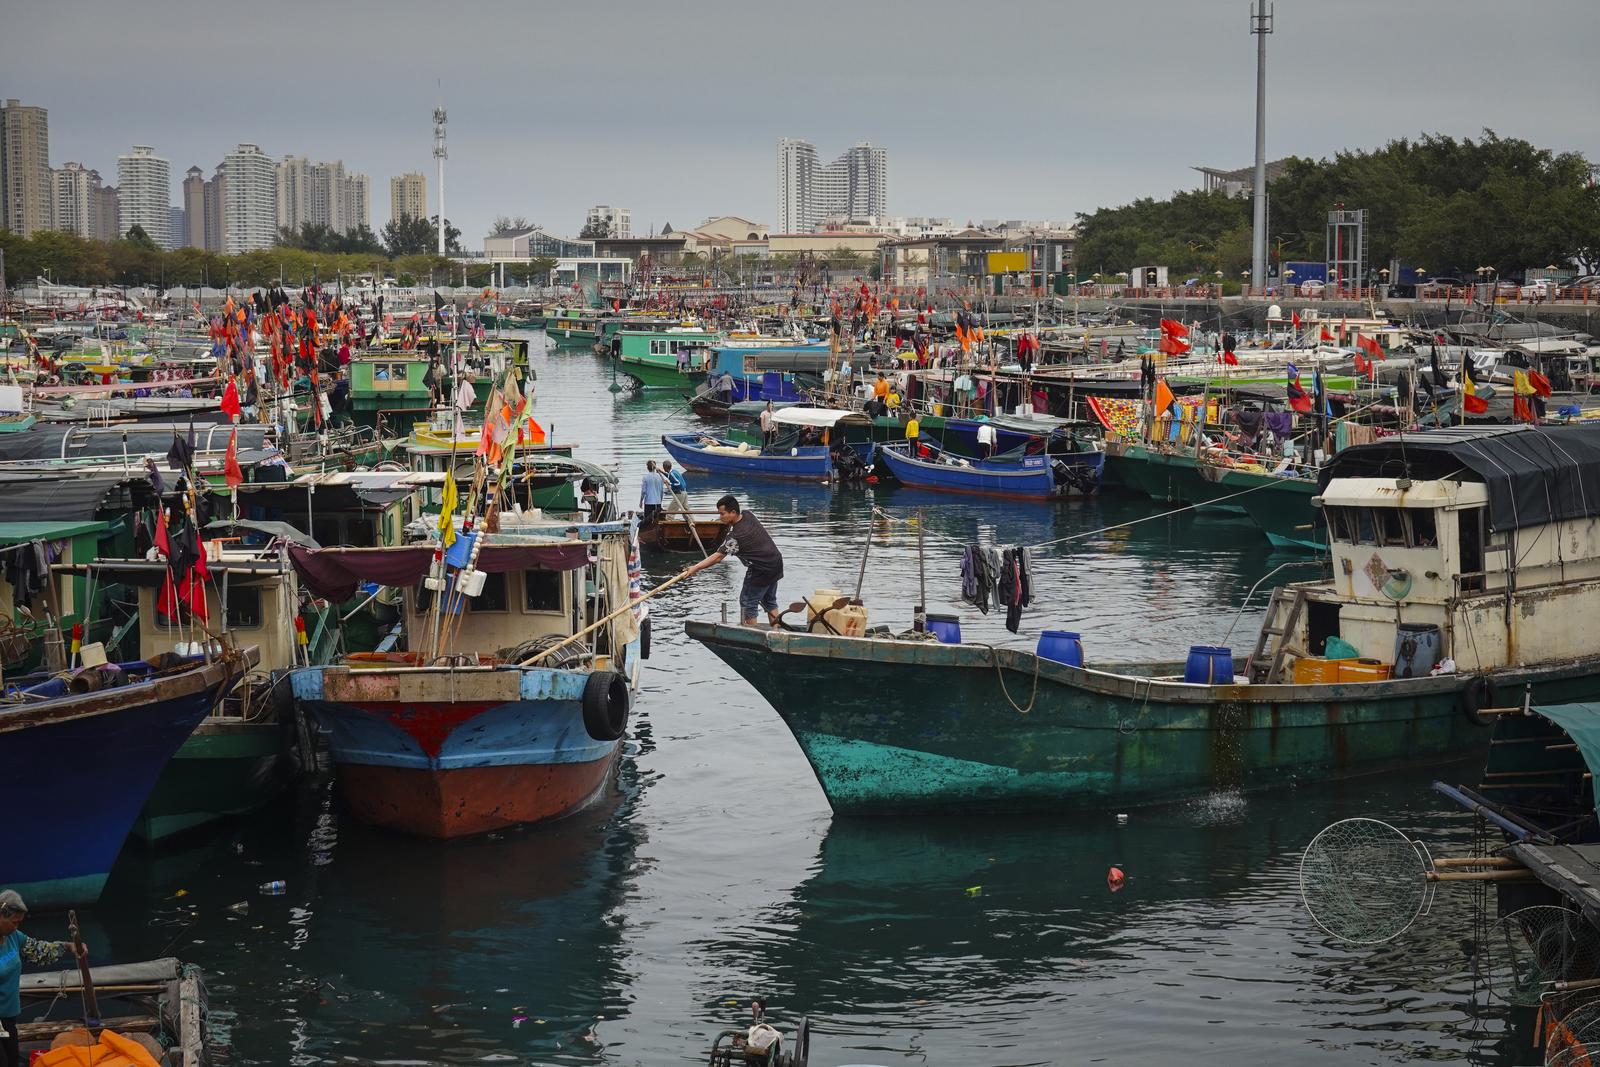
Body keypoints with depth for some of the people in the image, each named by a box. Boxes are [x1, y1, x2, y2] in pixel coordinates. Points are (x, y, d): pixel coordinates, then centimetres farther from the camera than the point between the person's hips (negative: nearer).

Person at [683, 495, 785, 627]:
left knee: (748, 602, 1)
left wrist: (695, 568, -29)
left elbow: (718, 557, -28)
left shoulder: (736, 536, -26)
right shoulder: (748, 515, -1)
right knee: (769, 601, 21)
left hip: (761, 570, -9)